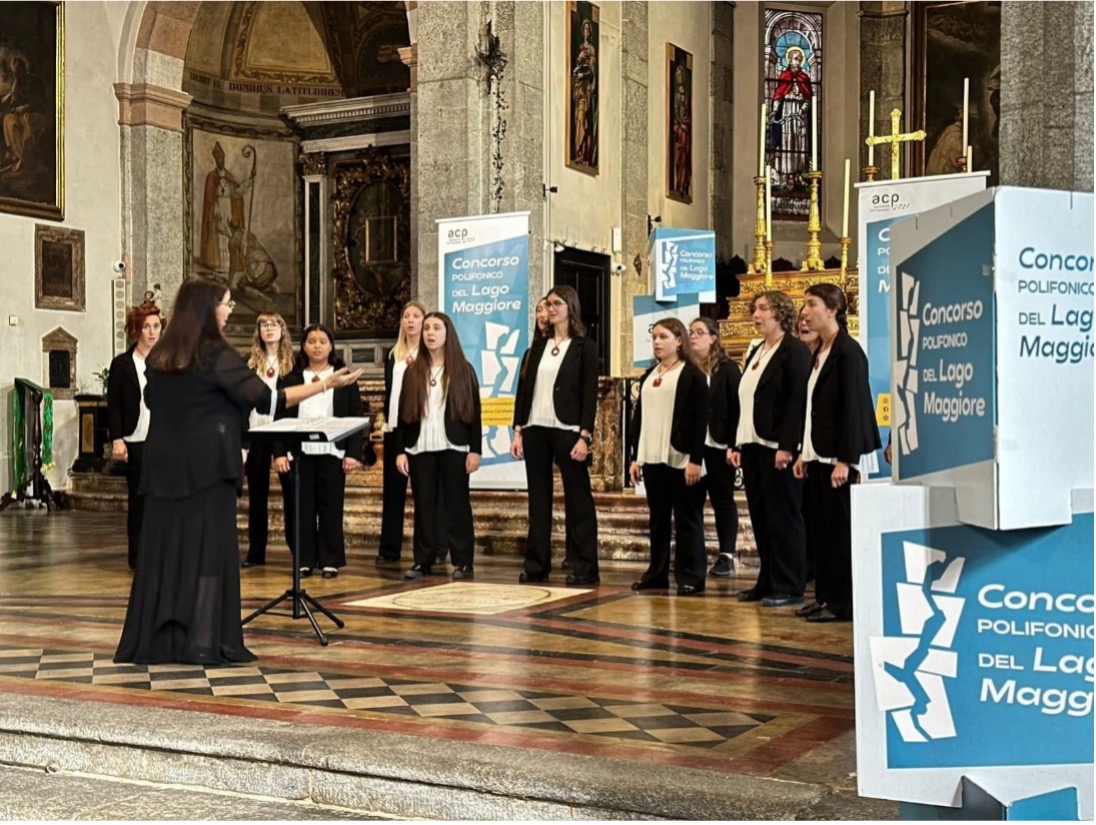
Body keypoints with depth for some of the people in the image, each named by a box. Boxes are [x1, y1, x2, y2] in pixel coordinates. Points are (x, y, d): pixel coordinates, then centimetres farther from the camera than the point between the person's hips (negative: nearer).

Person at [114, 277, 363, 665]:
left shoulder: (159, 356, 7)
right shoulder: (217, 355, -11)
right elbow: (266, 400, -15)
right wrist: (326, 384, -12)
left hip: (164, 466, 6)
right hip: (208, 462, -6)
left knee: (164, 547, 8)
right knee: (208, 547, -1)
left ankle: (152, 639, 11)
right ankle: (203, 641, -1)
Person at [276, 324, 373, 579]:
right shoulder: (292, 379, 9)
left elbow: (357, 417, 2)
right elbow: (281, 417, 6)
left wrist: (354, 453, -7)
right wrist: (280, 452, -3)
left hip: (332, 453, -1)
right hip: (300, 452, 1)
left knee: (331, 508, 2)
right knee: (302, 508, 3)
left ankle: (331, 561, 9)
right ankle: (304, 560, 11)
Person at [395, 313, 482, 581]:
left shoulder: (463, 370, 3)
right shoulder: (413, 371, 9)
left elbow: (474, 411, 1)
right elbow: (404, 413, 8)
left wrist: (475, 450, -6)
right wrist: (400, 450, 2)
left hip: (454, 448, -2)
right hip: (420, 448, 2)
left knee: (457, 504, 1)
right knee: (423, 505, 5)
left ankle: (463, 562, 5)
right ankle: (422, 561, 10)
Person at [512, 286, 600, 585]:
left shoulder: (584, 347, 1)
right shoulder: (537, 346, 13)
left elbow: (590, 394, -5)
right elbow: (524, 389, 12)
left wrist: (585, 436, -13)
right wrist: (518, 430, 5)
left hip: (567, 431, -4)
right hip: (535, 430, 5)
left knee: (578, 499, -1)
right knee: (538, 499, 6)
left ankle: (585, 568, 1)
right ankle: (536, 565, 11)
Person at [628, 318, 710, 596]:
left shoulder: (692, 375, -4)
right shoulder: (648, 376, 16)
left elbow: (700, 420, -10)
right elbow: (638, 417, 16)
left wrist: (696, 460, -15)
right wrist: (635, 456, 11)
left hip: (680, 459, -6)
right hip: (652, 458, 6)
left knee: (687, 520, -1)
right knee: (657, 519, 11)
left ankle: (691, 578, 3)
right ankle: (657, 573, 17)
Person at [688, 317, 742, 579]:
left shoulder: (727, 369, -3)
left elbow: (737, 408, -6)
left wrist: (733, 444, -12)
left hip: (717, 446, -3)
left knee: (723, 500, 6)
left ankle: (727, 556, 9)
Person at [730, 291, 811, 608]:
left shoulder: (794, 350, -7)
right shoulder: (756, 352, 18)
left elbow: (797, 401, -15)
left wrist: (786, 446, -21)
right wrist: (737, 444, 13)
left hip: (777, 448, -8)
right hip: (752, 447, 8)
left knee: (783, 518, -2)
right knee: (760, 518, 10)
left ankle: (789, 587, 4)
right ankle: (767, 582, 17)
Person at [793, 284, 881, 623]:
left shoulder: (848, 351, -11)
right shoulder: (818, 352, 13)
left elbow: (854, 407, -16)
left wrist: (845, 460, -19)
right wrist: (804, 453, 13)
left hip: (837, 456, -8)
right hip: (817, 454, 8)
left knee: (841, 528, -2)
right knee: (824, 528, 10)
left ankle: (843, 603, 4)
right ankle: (825, 596, 16)